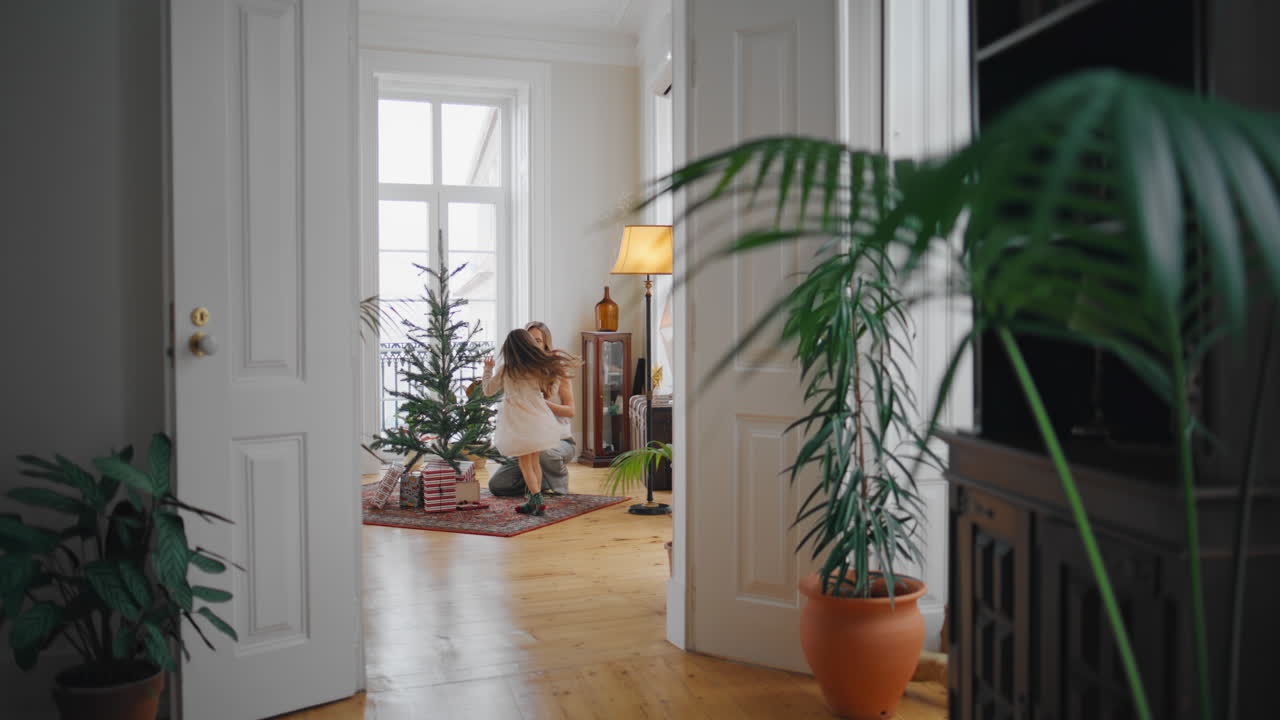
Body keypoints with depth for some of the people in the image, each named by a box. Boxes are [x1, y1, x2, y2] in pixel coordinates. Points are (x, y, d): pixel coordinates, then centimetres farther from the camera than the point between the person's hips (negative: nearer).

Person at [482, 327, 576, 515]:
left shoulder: (505, 370, -3)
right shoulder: (539, 367, 0)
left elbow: (488, 389, 9)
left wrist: (488, 369, 22)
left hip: (518, 424, -3)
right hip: (538, 420, 3)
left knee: (525, 464, 3)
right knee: (534, 461, 15)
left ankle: (536, 499, -5)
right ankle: (535, 499, 21)